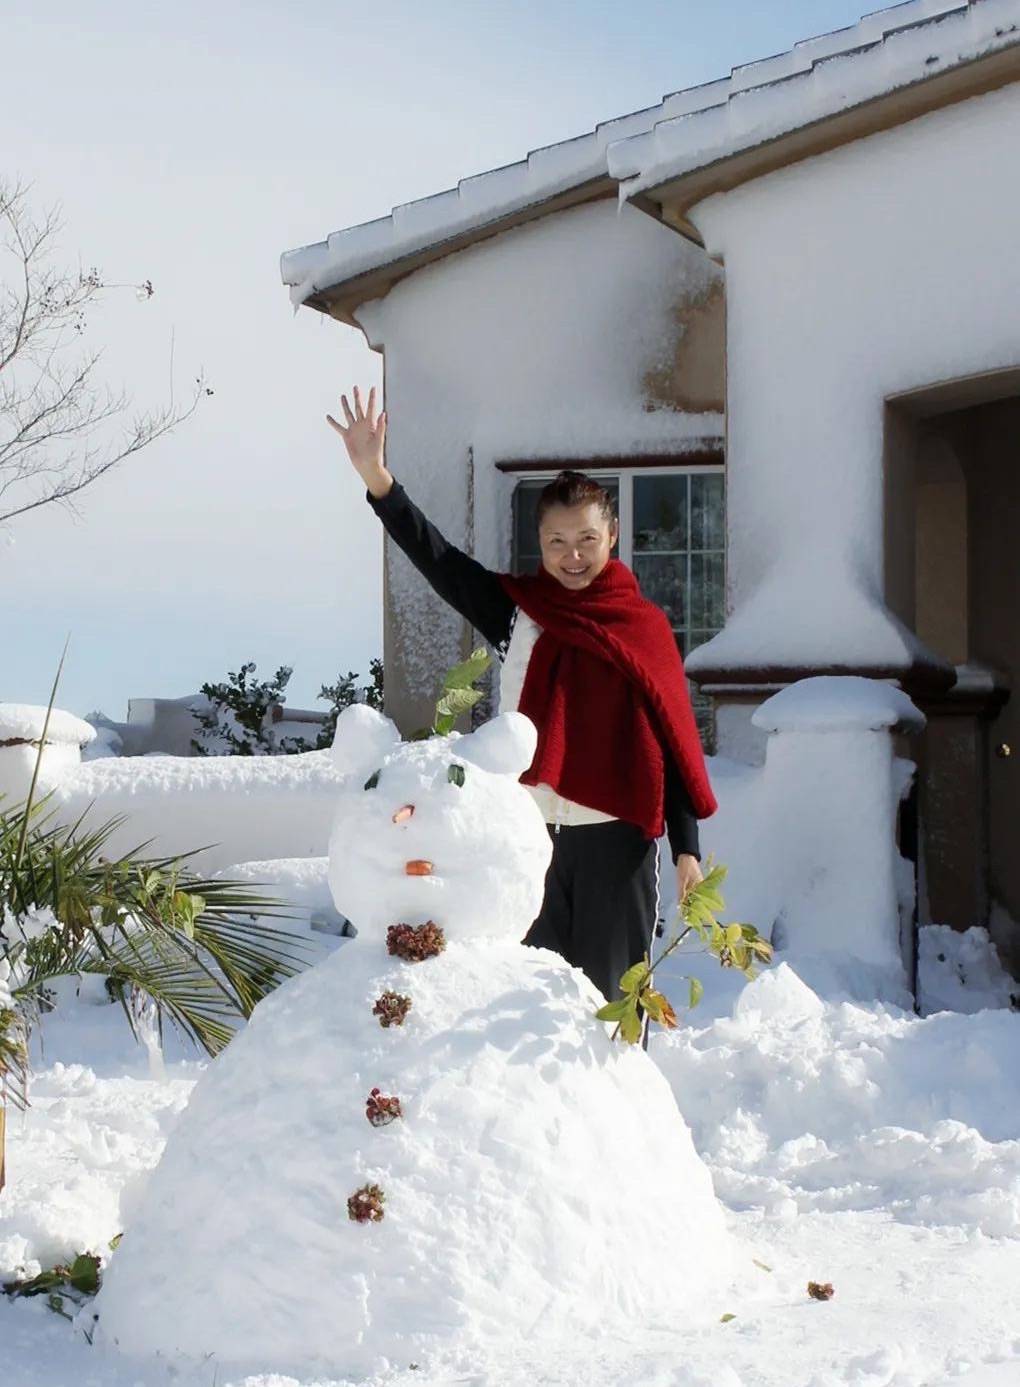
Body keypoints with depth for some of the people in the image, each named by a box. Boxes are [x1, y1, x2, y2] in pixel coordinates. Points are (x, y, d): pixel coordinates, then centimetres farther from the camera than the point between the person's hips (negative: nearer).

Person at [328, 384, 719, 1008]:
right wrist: (376, 476, -19)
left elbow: (675, 744, 3)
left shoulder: (645, 627, 3)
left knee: (610, 997, 2)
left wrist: (688, 849, 0)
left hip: (618, 839, -2)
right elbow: (435, 555, -5)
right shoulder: (515, 610, 6)